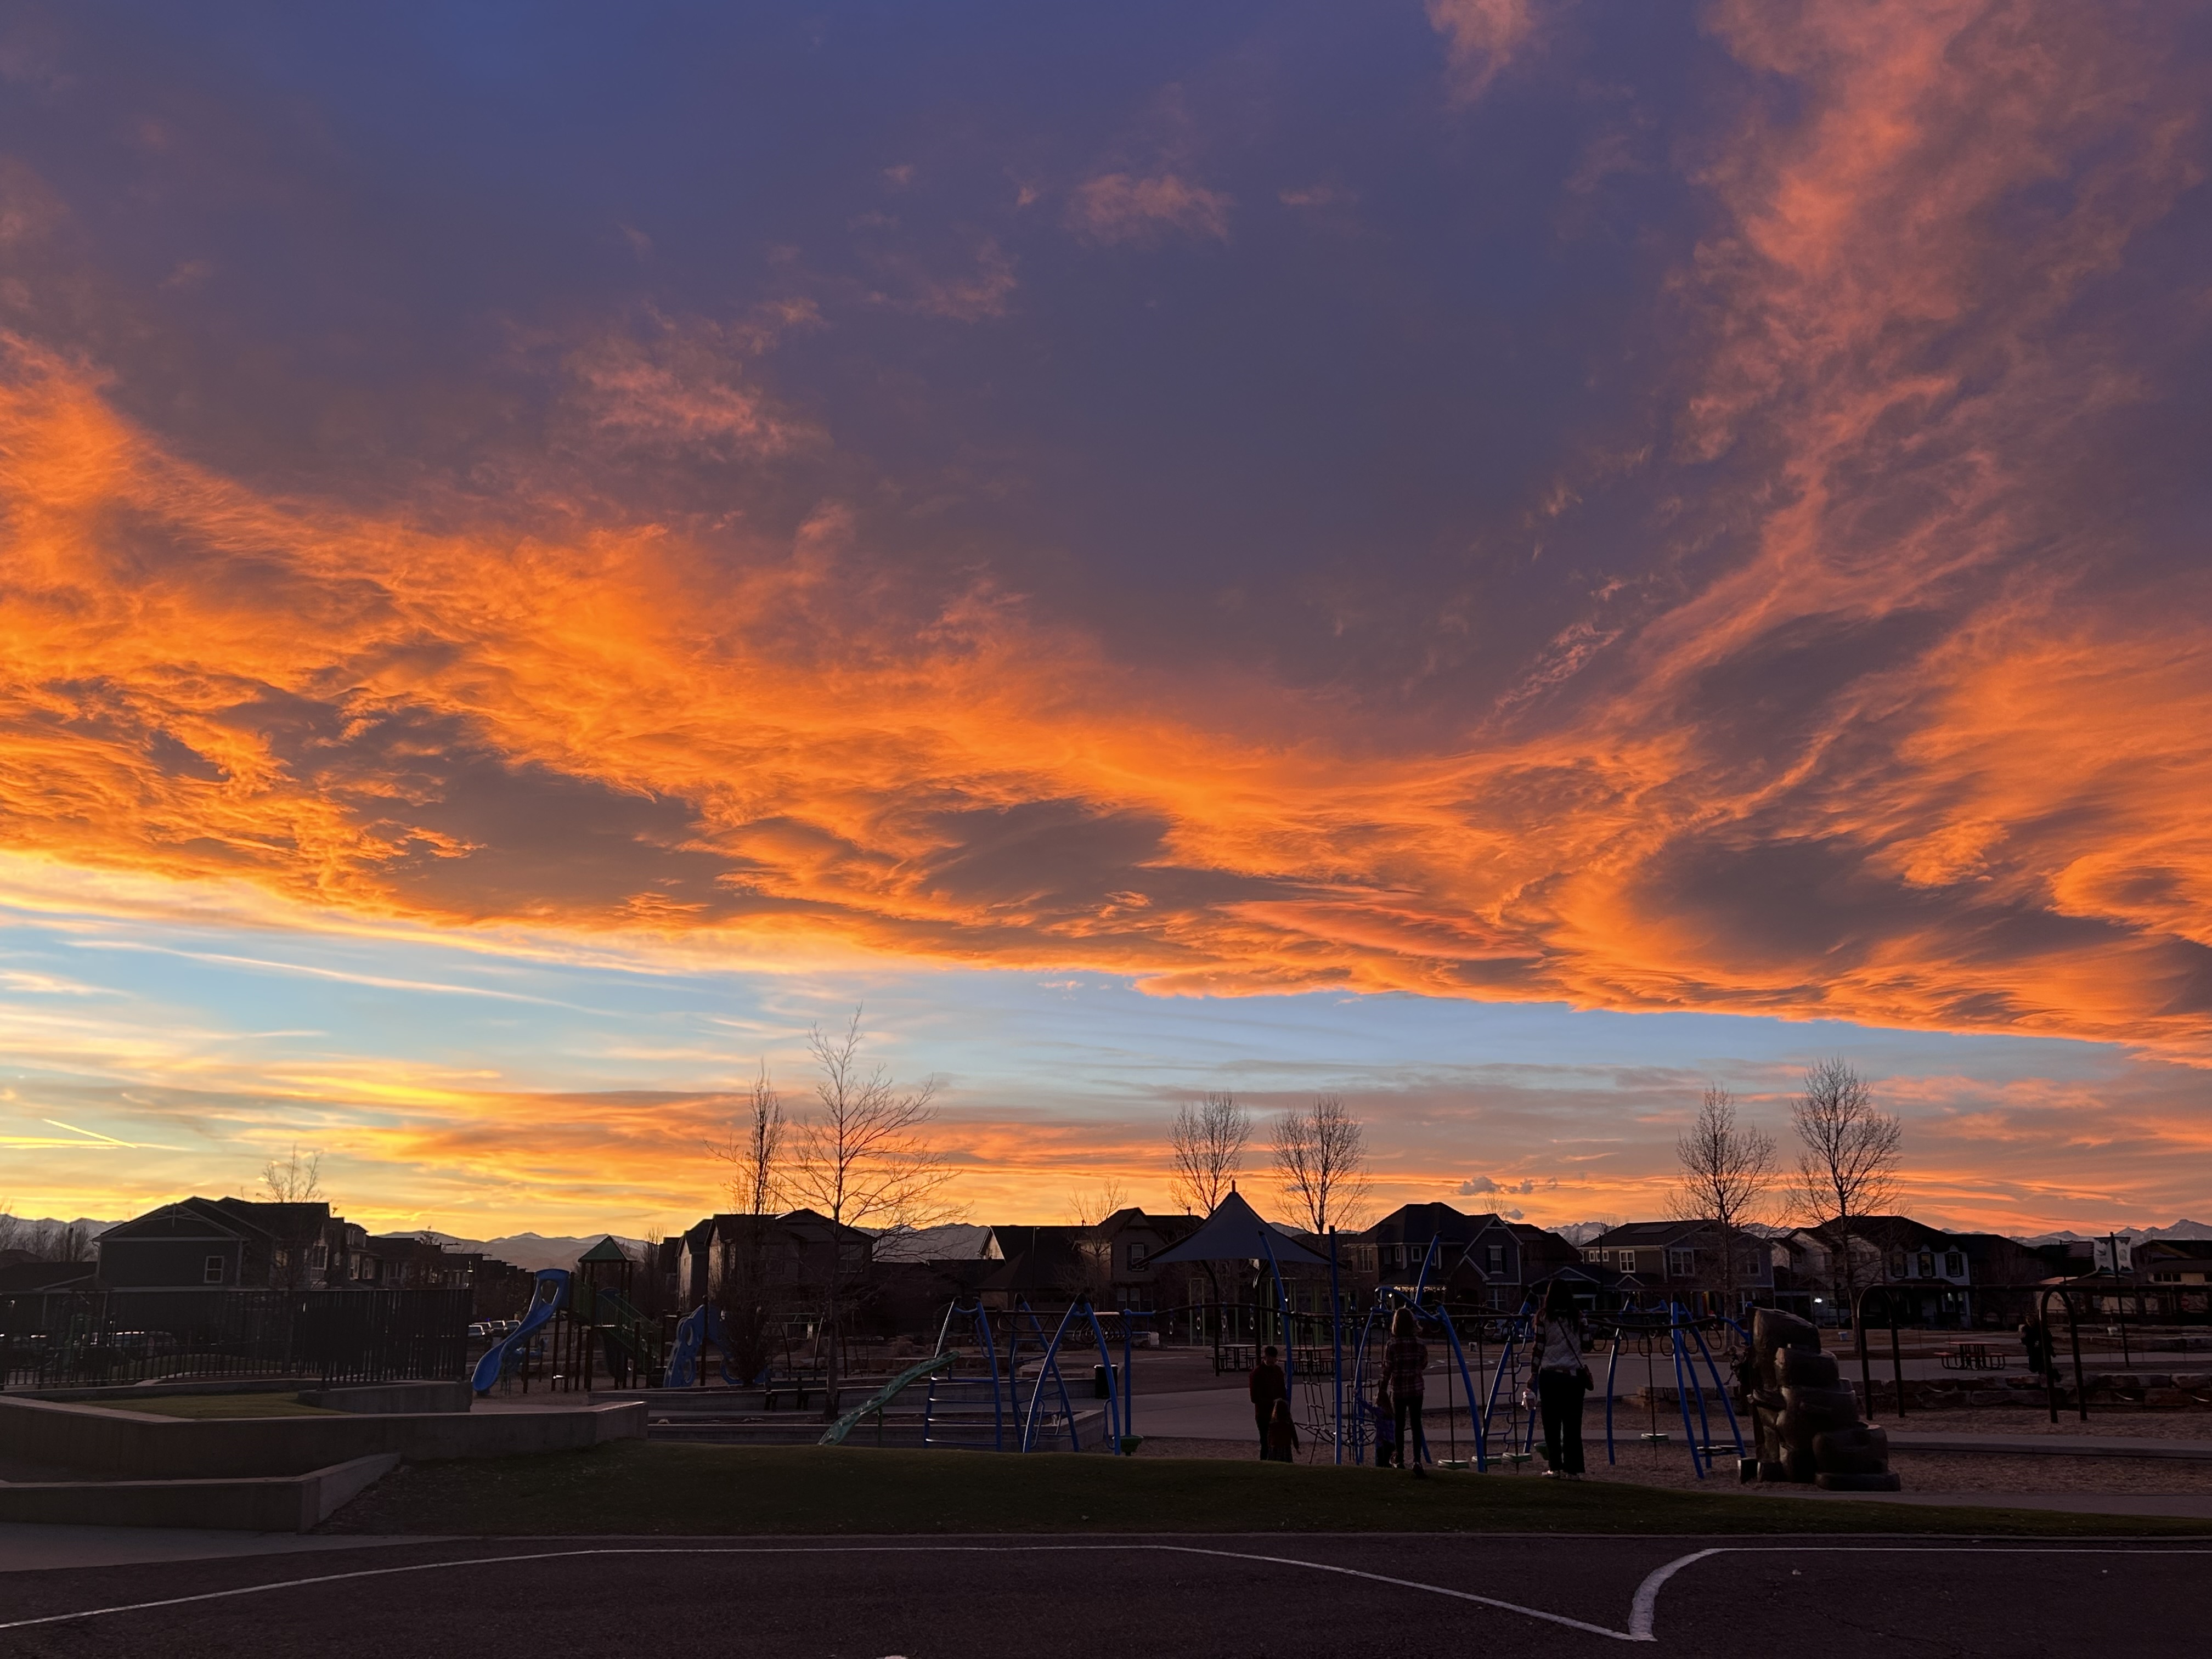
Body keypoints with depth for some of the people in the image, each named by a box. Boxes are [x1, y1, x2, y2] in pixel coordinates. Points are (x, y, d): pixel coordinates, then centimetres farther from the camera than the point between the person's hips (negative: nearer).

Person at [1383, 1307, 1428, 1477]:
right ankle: (1417, 1460, -10)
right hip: (1416, 1389, 1)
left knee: (1400, 1425, 11)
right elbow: (1424, 1365, 6)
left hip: (1398, 1390, -1)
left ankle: (1401, 1461, 17)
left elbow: (1387, 1370, -8)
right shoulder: (1420, 1344, -6)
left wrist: (1383, 1390, 2)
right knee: (1416, 1425, 4)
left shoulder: (1392, 1345, -12)